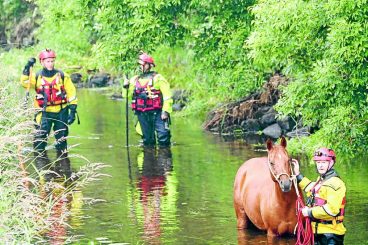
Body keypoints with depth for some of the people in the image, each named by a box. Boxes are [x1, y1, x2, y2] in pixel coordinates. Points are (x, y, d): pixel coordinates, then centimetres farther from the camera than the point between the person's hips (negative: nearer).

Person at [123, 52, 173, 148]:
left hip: (156, 113, -5)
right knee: (147, 140, 10)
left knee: (163, 137, -13)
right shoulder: (135, 80, 13)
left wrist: (166, 111, -12)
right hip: (142, 114, 5)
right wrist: (126, 87, 1)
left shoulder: (157, 78, -3)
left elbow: (167, 96, -6)